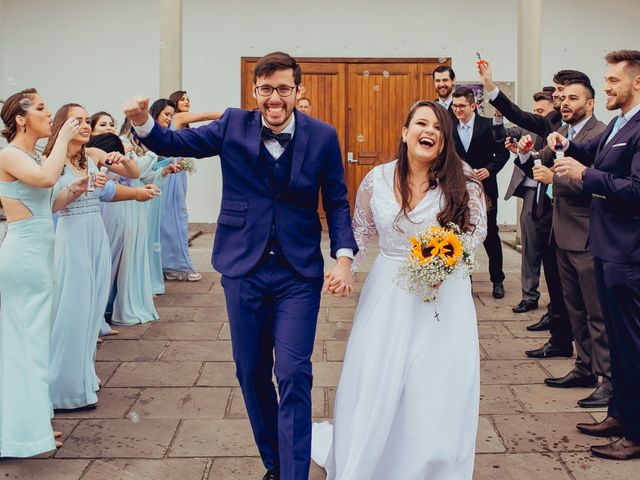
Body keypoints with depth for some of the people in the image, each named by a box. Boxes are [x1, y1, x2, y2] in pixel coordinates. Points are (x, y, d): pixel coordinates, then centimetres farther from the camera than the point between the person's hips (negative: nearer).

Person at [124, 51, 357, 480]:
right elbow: (174, 143, 4)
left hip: (299, 274, -2)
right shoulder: (234, 126, -1)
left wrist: (344, 257, -14)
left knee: (294, 376, -6)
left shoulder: (322, 136, -4)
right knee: (251, 373, 12)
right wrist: (143, 122, -18)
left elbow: (337, 202, 0)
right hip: (244, 270, 2)